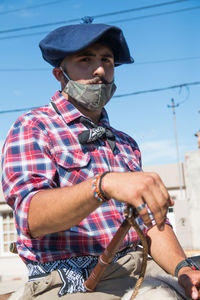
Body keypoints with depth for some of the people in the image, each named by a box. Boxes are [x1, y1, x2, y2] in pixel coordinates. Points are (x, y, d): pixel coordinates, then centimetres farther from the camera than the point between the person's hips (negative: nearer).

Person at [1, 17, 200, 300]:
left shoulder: (126, 144, 18)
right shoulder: (33, 127, -1)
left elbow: (150, 222, 14)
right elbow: (32, 217, -17)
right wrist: (105, 184, -34)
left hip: (137, 274, 6)